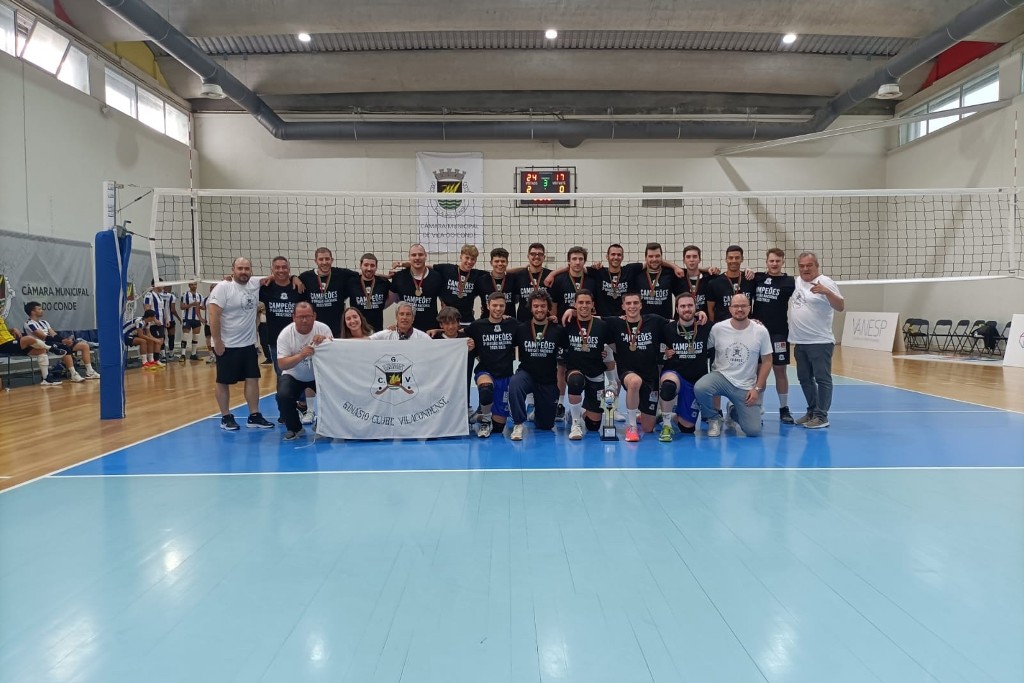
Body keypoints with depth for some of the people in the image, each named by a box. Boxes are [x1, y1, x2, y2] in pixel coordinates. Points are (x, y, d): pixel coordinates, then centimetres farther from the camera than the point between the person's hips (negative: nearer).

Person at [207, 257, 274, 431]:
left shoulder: (255, 285, 4)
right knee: (224, 382, 5)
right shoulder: (223, 287, -13)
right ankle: (226, 417, 15)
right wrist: (217, 341, -20)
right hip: (227, 345, -6)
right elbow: (213, 315, -17)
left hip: (248, 344, 6)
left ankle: (254, 416, 14)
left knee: (253, 379, 6)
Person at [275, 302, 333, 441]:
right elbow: (282, 365, -24)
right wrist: (300, 356, -43)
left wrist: (325, 342, -35)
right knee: (283, 396, -28)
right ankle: (294, 428, 0)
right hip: (293, 376, -1)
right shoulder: (285, 334, -17)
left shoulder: (323, 329, -14)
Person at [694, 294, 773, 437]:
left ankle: (734, 413, 29)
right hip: (721, 376, -1)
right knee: (699, 388, -35)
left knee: (753, 431, -9)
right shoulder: (718, 328, -6)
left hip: (746, 387, 1)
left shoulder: (761, 331, -4)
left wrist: (757, 388, -3)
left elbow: (767, 361, 2)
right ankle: (714, 418, -2)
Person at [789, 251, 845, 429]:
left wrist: (826, 292, -34)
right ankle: (812, 411, 26)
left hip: (820, 342, -8)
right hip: (800, 342, 8)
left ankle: (821, 416, 1)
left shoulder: (825, 282, -10)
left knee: (822, 379, -3)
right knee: (804, 378, 15)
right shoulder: (797, 282, 10)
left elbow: (840, 306, -19)